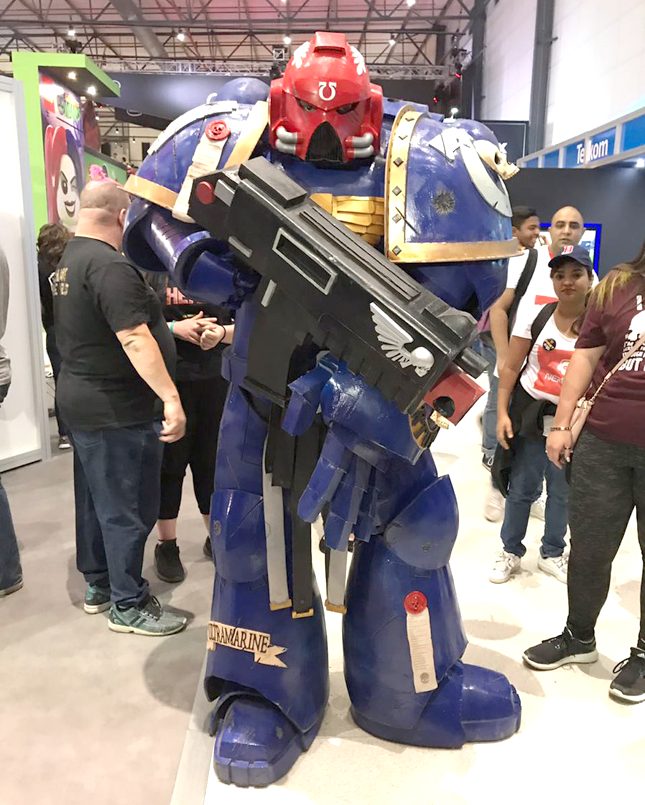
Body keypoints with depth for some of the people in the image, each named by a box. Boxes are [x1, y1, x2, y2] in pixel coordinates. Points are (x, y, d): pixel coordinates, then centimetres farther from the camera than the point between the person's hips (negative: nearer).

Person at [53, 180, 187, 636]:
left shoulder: (71, 260, 12)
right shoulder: (109, 265, -21)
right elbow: (134, 339, -30)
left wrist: (171, 327, 23)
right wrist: (171, 398, -34)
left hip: (82, 400, 10)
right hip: (117, 410, -10)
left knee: (97, 499, 19)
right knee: (128, 509, 1)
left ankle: (98, 584, 34)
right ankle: (128, 605, 14)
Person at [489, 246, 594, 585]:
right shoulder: (534, 318, -5)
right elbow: (511, 368, -2)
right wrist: (502, 413, -7)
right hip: (530, 416, 0)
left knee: (563, 492, 14)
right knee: (521, 488, 9)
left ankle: (552, 553, 34)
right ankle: (511, 551, 27)